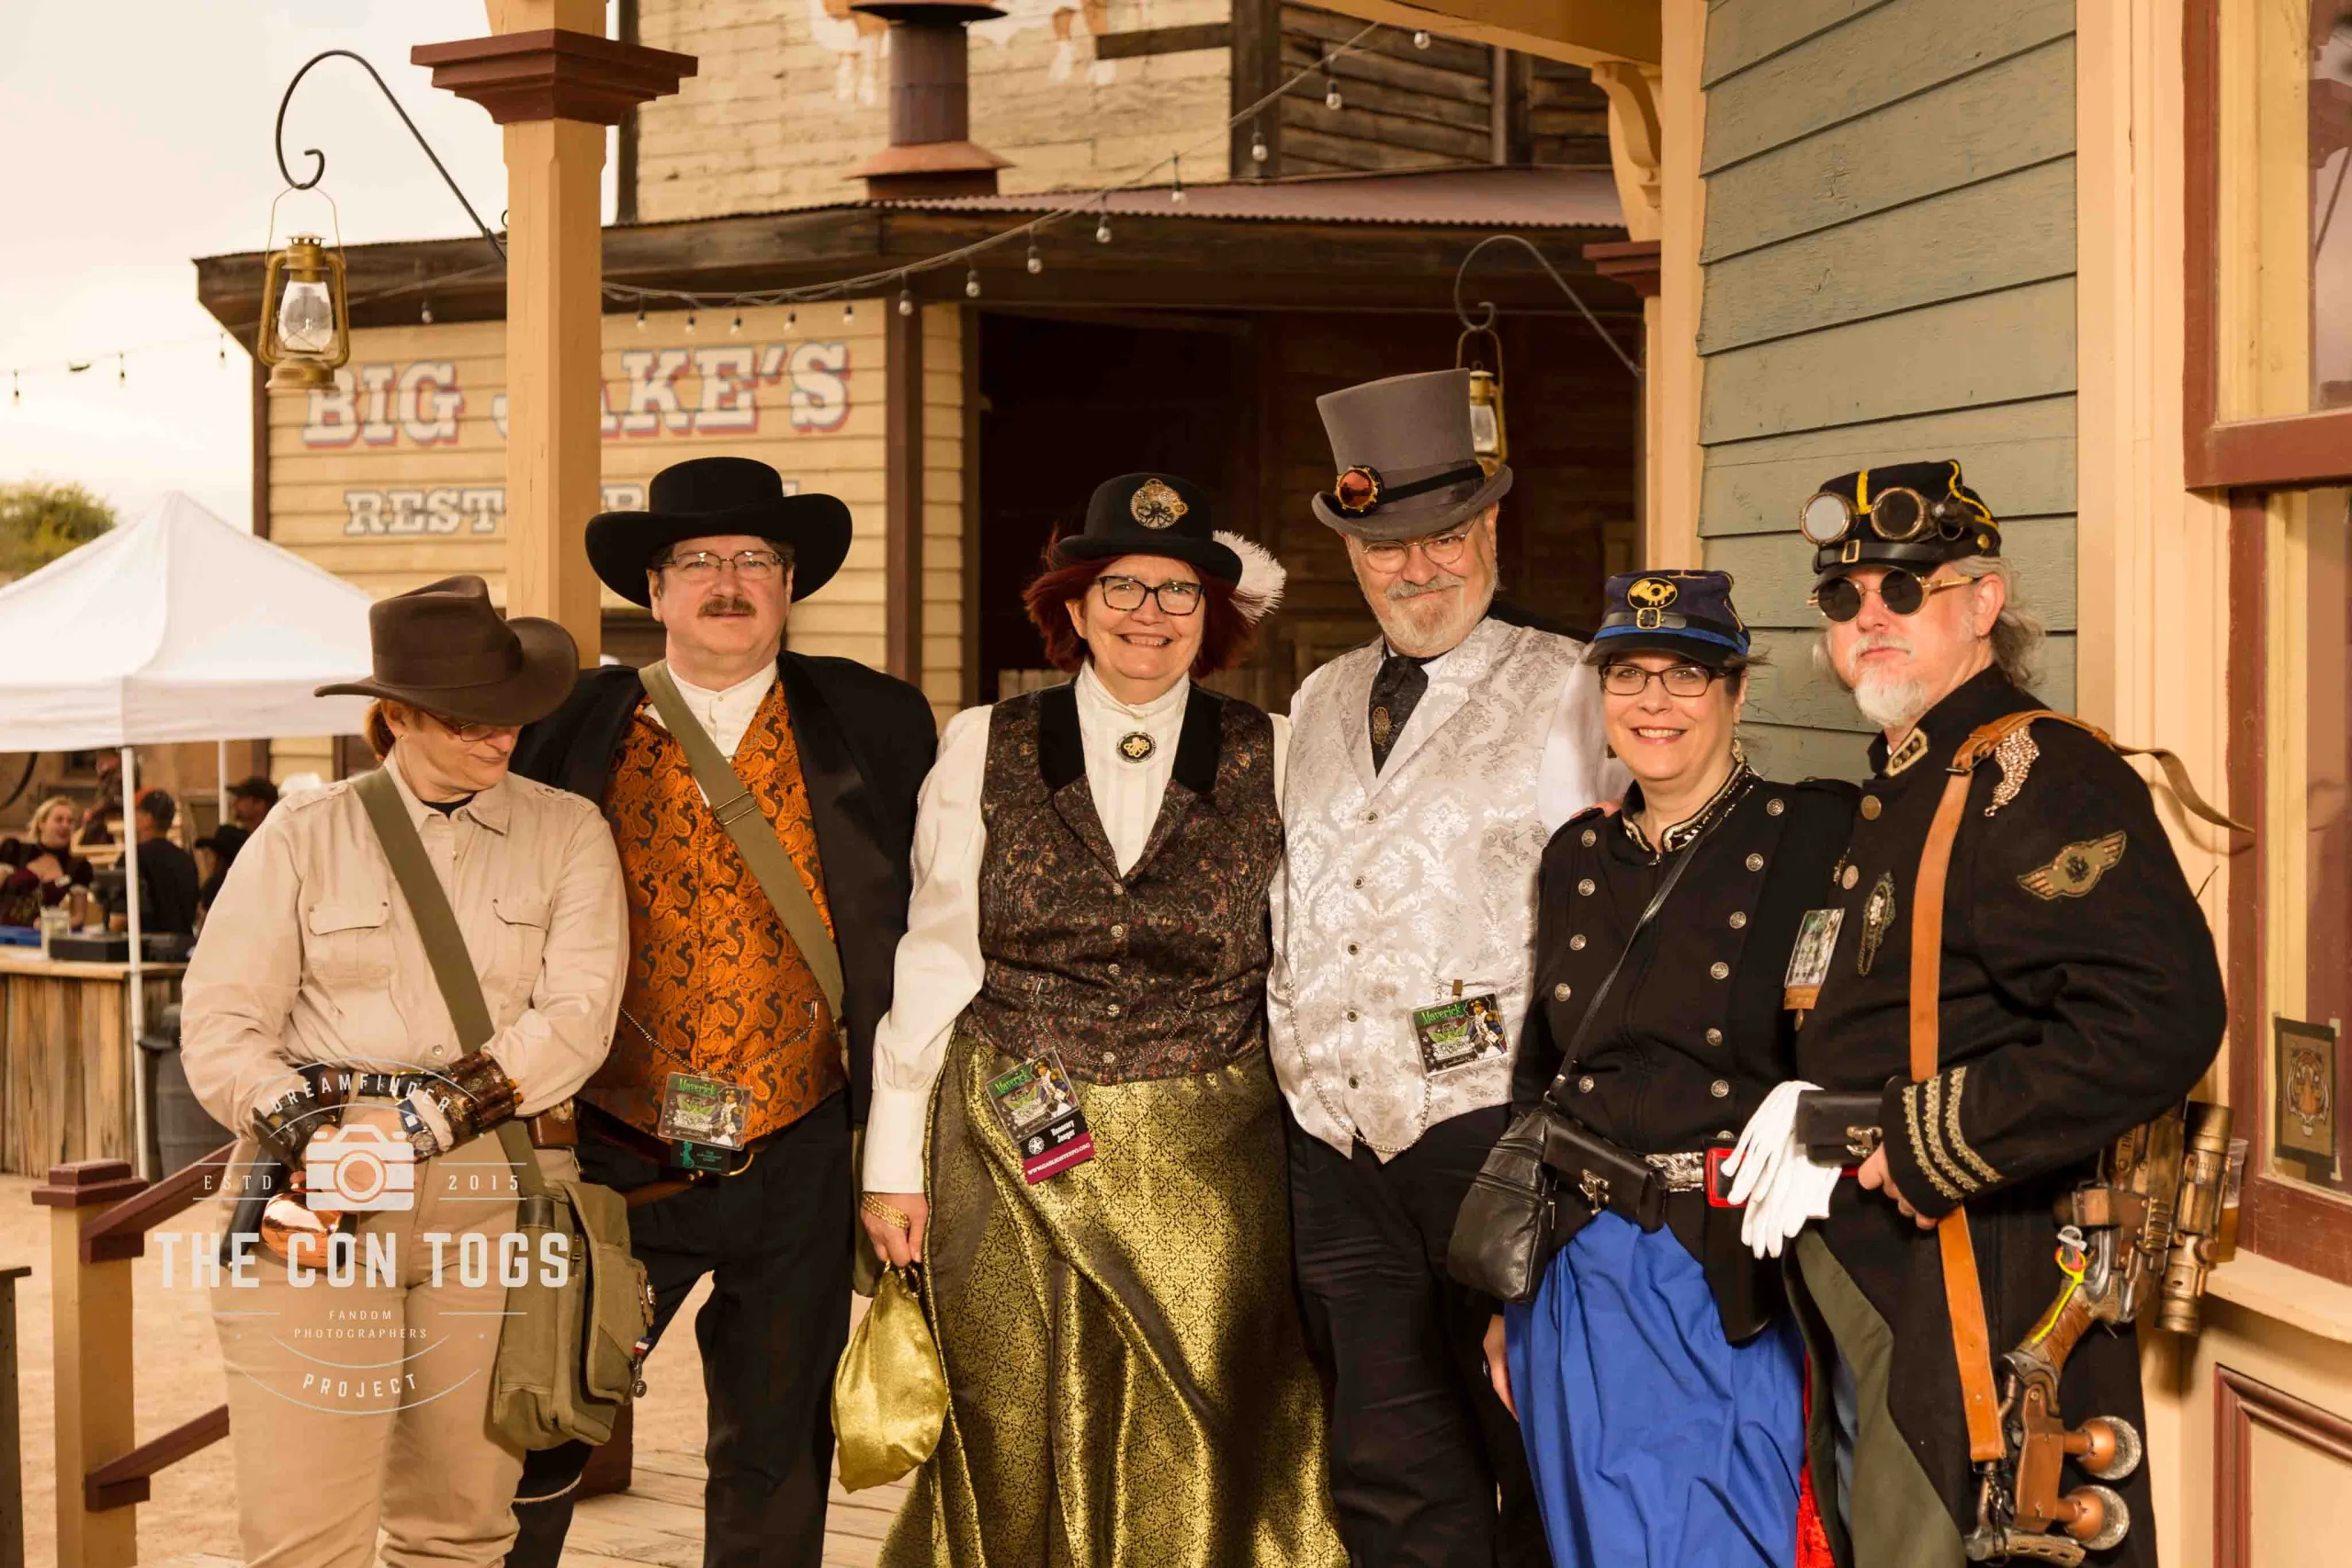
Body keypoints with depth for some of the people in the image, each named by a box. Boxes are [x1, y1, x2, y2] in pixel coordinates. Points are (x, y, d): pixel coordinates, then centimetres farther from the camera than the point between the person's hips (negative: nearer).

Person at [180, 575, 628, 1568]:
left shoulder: (568, 834, 9)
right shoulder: (304, 837, 9)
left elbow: (575, 1020, -3)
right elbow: (219, 1027, 3)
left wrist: (423, 1124, -14)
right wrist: (316, 1138, -15)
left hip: (494, 1189, 1)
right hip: (320, 1187, -1)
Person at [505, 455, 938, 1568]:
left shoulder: (874, 727, 1)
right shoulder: (573, 726, 2)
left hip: (796, 1166, 0)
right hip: (614, 1155, 0)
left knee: (774, 1463, 12)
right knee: (531, 1443, 4)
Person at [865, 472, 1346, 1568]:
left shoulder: (1268, 760, 3)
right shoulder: (982, 748, 3)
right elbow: (932, 961, 3)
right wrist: (895, 1156, 1)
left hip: (1205, 1174, 0)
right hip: (1011, 1152, 0)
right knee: (1014, 1466, 8)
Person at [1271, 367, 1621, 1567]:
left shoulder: (1563, 691, 1)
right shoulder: (1319, 708, 17)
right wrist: (1297, 1058, 13)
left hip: (1496, 1123, -4)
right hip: (1336, 1144, 5)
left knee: (1532, 1459, 5)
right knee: (1386, 1472, 5)